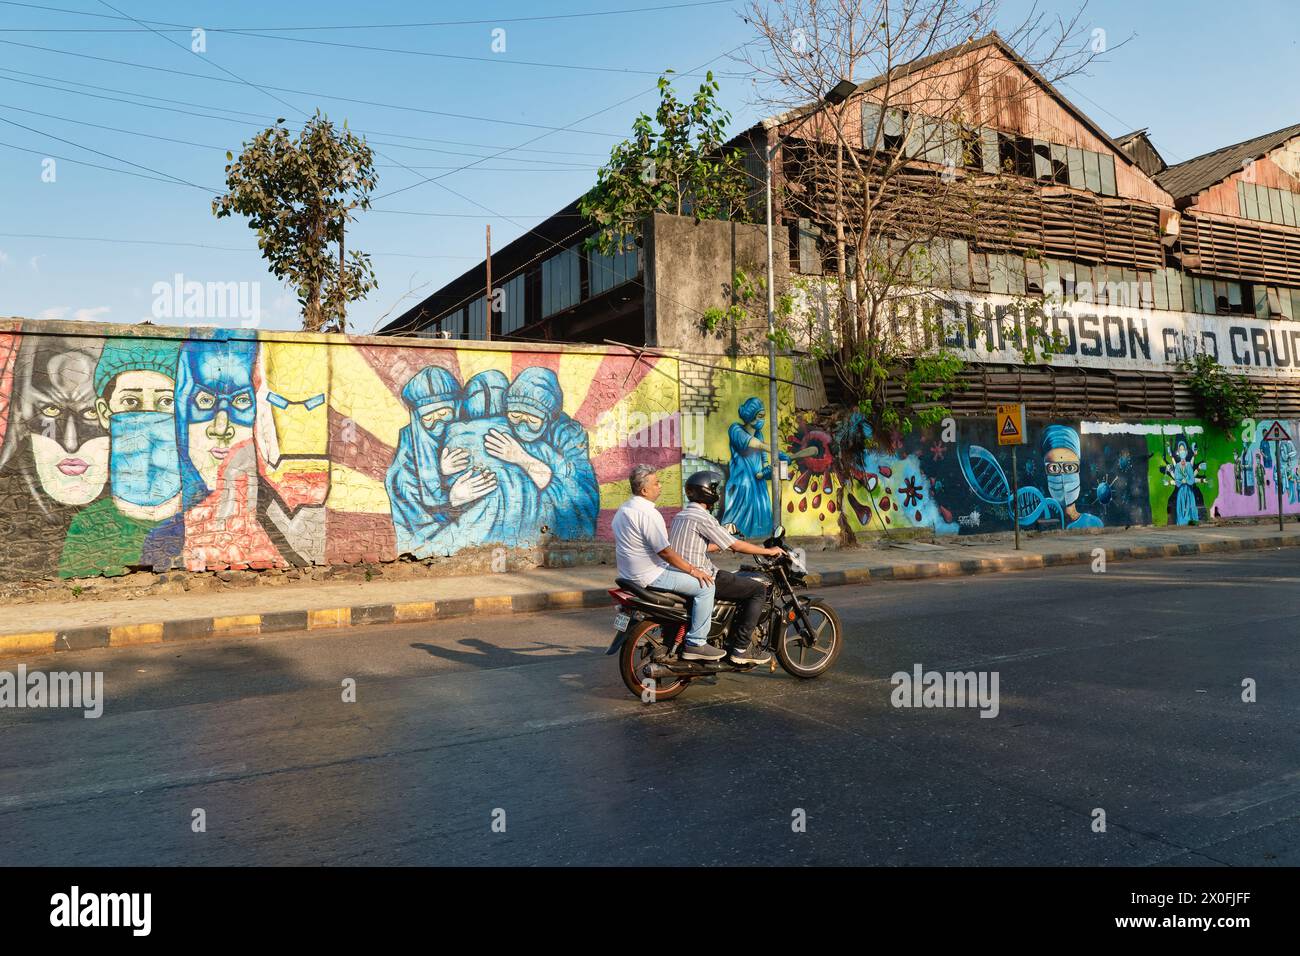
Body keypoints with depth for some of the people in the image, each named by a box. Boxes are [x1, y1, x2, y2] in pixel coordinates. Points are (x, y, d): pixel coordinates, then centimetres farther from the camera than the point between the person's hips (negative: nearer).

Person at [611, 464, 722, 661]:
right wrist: (693, 570, -14)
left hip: (629, 574, 11)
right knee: (705, 586, -11)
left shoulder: (623, 509, 11)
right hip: (651, 576, -11)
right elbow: (664, 551, -23)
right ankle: (696, 644, -9)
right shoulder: (647, 513, -22)